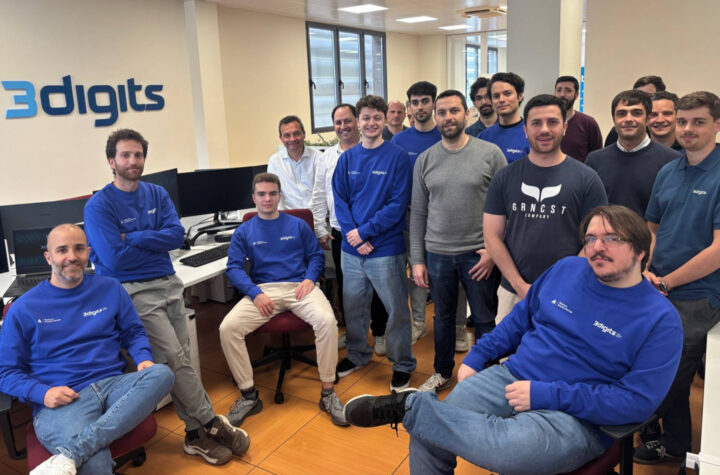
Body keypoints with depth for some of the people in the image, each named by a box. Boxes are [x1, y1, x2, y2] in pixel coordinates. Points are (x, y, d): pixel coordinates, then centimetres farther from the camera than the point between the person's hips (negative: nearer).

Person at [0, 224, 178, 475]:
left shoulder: (110, 289, 12)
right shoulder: (24, 308, 7)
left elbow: (133, 332, 17)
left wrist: (143, 359, -6)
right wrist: (42, 393, -11)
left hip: (113, 385, 5)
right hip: (60, 401, -5)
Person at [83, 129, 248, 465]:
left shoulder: (157, 194, 10)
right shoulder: (99, 206, -6)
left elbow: (177, 235, -4)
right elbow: (114, 259, -15)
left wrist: (133, 238, -12)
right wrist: (155, 241, -3)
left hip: (168, 283, 5)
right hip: (132, 292, -5)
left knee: (180, 358, 3)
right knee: (175, 359, -11)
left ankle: (196, 433, 12)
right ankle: (212, 424, 2)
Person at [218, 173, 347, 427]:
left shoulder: (298, 225, 15)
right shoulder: (244, 232, 13)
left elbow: (316, 255, 14)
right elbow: (234, 267, 4)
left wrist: (309, 278, -7)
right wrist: (255, 293, -13)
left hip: (299, 287, 0)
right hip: (263, 290, 1)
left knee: (327, 321, -31)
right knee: (227, 328, -25)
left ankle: (327, 392, -14)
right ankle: (248, 395, -8)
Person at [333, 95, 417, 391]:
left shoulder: (398, 157, -6)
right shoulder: (347, 159, 6)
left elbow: (398, 204, -12)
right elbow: (340, 200, 3)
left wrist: (365, 231, -16)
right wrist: (353, 236, -11)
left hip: (386, 248, -4)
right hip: (351, 248, 4)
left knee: (396, 310, 7)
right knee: (353, 307, 17)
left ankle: (402, 364, 25)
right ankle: (357, 354, 39)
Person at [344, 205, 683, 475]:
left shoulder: (659, 319, -9)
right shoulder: (567, 269, 6)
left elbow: (638, 400, -15)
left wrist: (545, 395, -20)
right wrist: (475, 358, 8)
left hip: (575, 416, -4)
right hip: (511, 376, 5)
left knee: (506, 447, -37)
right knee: (426, 439, -11)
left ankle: (409, 406, -19)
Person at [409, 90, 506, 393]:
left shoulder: (490, 153, -5)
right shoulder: (425, 159, 4)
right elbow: (418, 213, 6)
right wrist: (417, 259, 3)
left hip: (479, 253, -3)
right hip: (437, 253, 3)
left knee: (485, 320, 11)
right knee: (443, 317, 18)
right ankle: (442, 372, 37)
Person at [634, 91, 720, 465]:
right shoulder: (667, 173, 7)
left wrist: (666, 282, -13)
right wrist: (644, 271, -3)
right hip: (655, 292, 6)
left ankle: (649, 431, 30)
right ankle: (674, 445, 37)